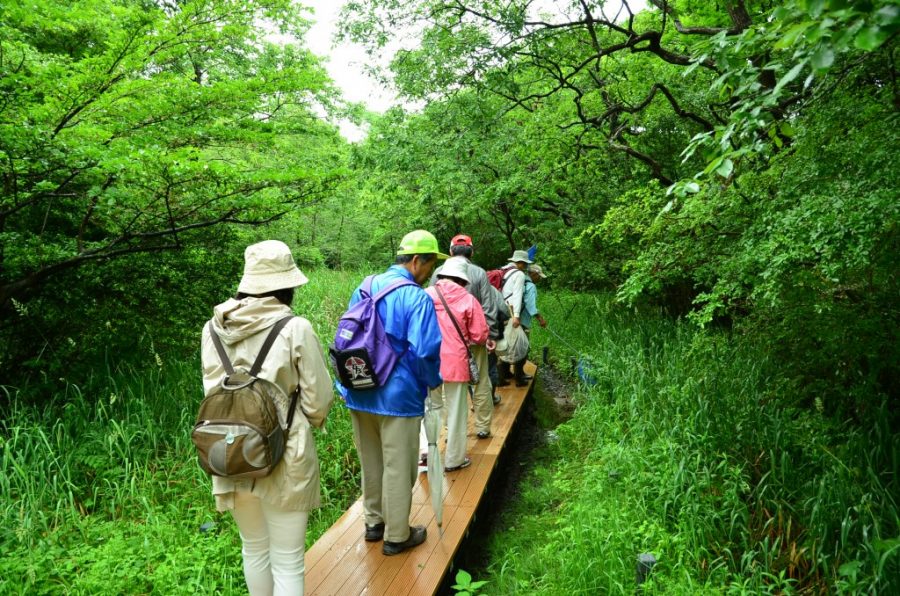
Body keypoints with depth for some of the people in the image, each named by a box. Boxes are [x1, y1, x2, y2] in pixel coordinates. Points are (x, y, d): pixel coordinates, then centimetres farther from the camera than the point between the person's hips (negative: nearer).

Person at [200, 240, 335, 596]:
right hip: (284, 458, -4)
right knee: (287, 562, 9)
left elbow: (212, 393, 6)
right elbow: (318, 402, -10)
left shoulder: (214, 329, -2)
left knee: (254, 549, 23)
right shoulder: (295, 329, -15)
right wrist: (309, 420, 12)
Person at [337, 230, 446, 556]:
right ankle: (396, 536, 22)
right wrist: (433, 381, -3)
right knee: (398, 468, 8)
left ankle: (374, 521, 37)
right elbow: (425, 352, -23)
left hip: (359, 395, 7)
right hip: (398, 397, -7)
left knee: (371, 462, 21)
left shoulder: (363, 288, 6)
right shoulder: (417, 298, -17)